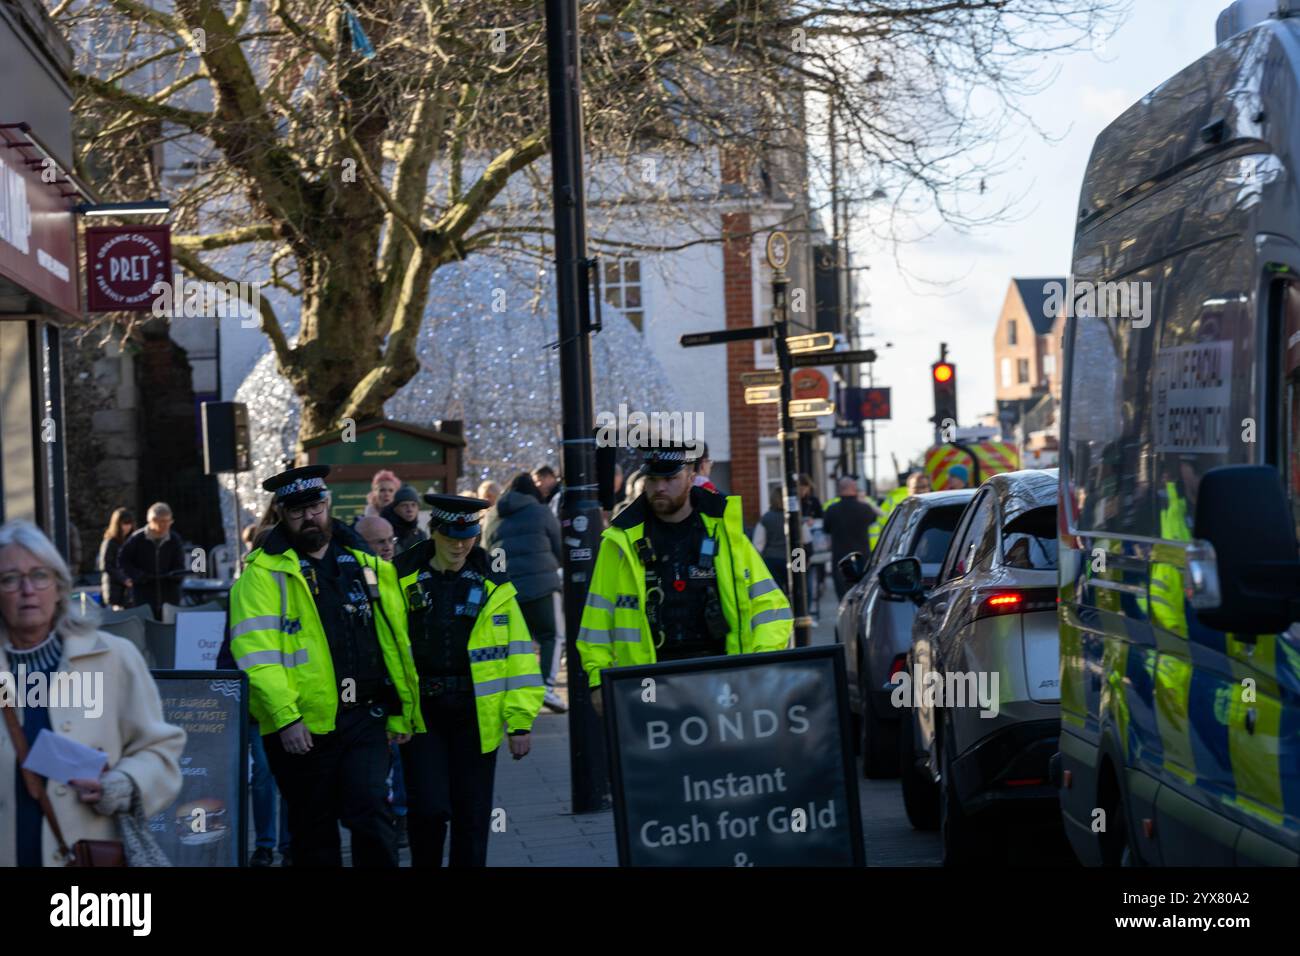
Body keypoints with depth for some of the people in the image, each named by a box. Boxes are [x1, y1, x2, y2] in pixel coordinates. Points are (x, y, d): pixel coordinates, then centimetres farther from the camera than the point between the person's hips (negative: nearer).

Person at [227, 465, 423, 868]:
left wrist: (402, 711, 13)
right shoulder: (264, 573, -3)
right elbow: (255, 652, -12)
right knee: (314, 832, 10)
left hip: (365, 720, 2)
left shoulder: (366, 565, 11)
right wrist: (285, 717, -19)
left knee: (370, 812, -11)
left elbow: (394, 642, 14)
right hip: (301, 726, -2)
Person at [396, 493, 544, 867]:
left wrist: (521, 719, -2)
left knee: (472, 815, 6)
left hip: (476, 712, 1)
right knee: (429, 809, -8)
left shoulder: (492, 586, 4)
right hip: (420, 711, -1)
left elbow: (518, 653, 3)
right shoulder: (401, 581, 1)